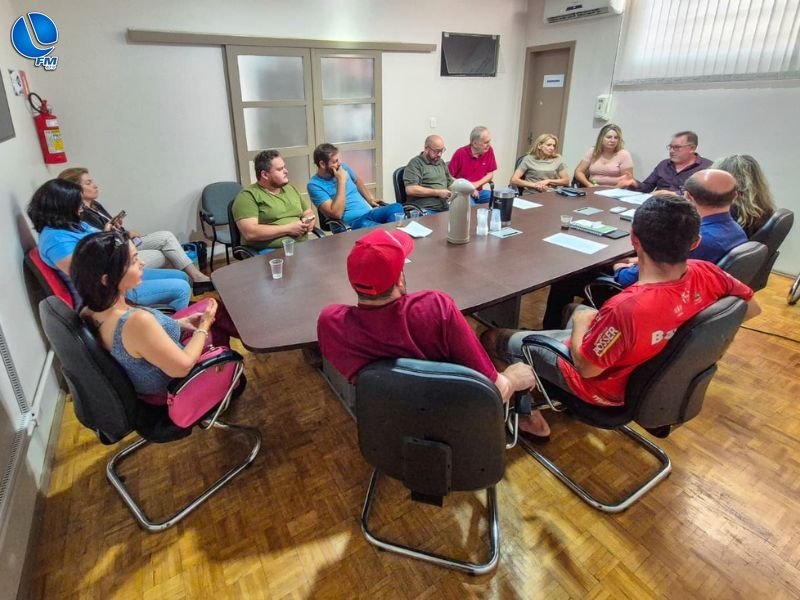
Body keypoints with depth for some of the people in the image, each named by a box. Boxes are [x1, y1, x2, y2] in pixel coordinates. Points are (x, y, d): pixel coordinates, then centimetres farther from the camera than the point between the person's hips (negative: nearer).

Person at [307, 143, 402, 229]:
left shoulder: (342, 167, 9)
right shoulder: (314, 185, -9)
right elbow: (337, 214, -21)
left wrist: (370, 199, 22)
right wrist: (341, 181, -18)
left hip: (369, 213, 6)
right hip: (351, 223, -6)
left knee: (397, 208, -23)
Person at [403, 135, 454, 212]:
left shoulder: (441, 162, 23)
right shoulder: (415, 163, -1)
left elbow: (450, 182, 34)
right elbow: (410, 189, -14)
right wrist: (437, 192, -12)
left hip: (445, 208, 7)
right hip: (424, 210, -7)